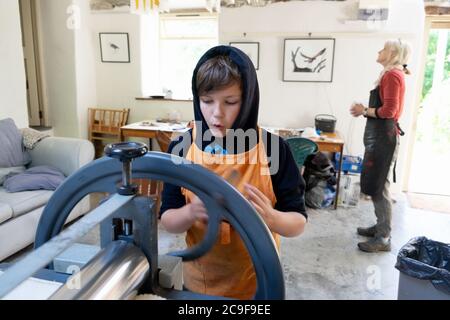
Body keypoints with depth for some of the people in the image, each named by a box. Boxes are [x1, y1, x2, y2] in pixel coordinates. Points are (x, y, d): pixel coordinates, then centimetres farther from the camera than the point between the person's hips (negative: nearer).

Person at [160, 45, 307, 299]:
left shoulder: (274, 148, -16)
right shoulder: (182, 148, -11)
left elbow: (299, 223, -10)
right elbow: (167, 220, -6)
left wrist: (271, 217, -31)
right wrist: (191, 212, -27)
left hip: (257, 280, -1)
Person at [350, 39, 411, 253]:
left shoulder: (392, 75, -11)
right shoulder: (389, 74, 18)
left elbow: (389, 110, -19)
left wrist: (364, 111, -7)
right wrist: (365, 110, 3)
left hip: (384, 136, -10)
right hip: (378, 135, 10)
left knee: (378, 188, -6)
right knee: (374, 185, 15)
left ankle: (383, 239, 1)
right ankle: (381, 227, 26)